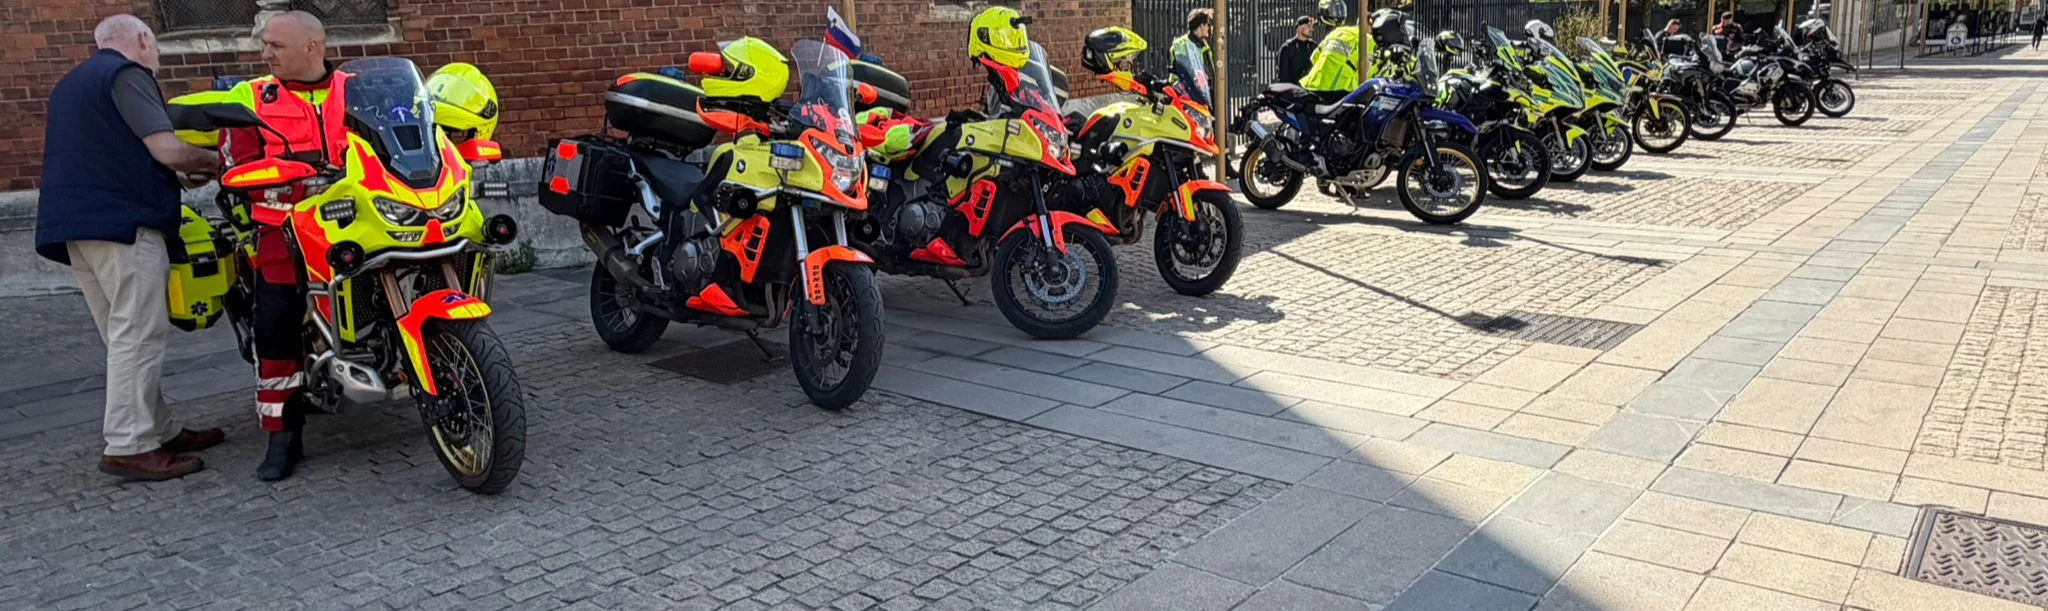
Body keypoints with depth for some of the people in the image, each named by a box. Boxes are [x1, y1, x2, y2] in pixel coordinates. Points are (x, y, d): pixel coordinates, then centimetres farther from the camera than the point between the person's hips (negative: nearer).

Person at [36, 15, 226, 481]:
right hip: (122, 221, -10)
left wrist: (176, 175, 24)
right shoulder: (126, 73, -5)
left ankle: (160, 431, 12)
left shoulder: (73, 84, 26)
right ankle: (129, 447, -11)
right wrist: (209, 160, 5)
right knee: (139, 335, -10)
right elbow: (167, 149, -14)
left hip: (77, 223, 10)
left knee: (125, 337, 10)